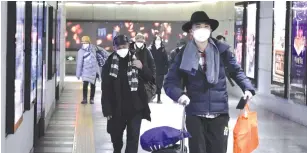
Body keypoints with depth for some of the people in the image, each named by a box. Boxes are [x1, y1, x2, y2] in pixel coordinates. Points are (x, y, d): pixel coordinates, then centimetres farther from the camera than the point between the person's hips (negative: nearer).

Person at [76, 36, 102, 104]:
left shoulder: (93, 48, 3)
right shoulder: (81, 51, -4)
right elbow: (79, 63, -2)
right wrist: (78, 74, -3)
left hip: (94, 70, 3)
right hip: (86, 70, -3)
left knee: (93, 85, 8)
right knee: (85, 85, -13)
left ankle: (92, 99, 16)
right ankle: (85, 99, -8)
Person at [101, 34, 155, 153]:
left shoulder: (138, 58, -2)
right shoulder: (110, 63, -5)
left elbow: (151, 78, 4)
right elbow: (105, 89, -5)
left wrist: (142, 68, -15)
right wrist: (107, 109, -7)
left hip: (136, 107, -1)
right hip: (117, 108, 1)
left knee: (133, 138, -4)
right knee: (116, 135, 17)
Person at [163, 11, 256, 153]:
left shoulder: (222, 50, -3)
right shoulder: (184, 54, -3)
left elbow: (236, 71, 12)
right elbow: (170, 81, 0)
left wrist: (247, 87, -3)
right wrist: (179, 94, -20)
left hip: (219, 113, 0)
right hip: (195, 115, 0)